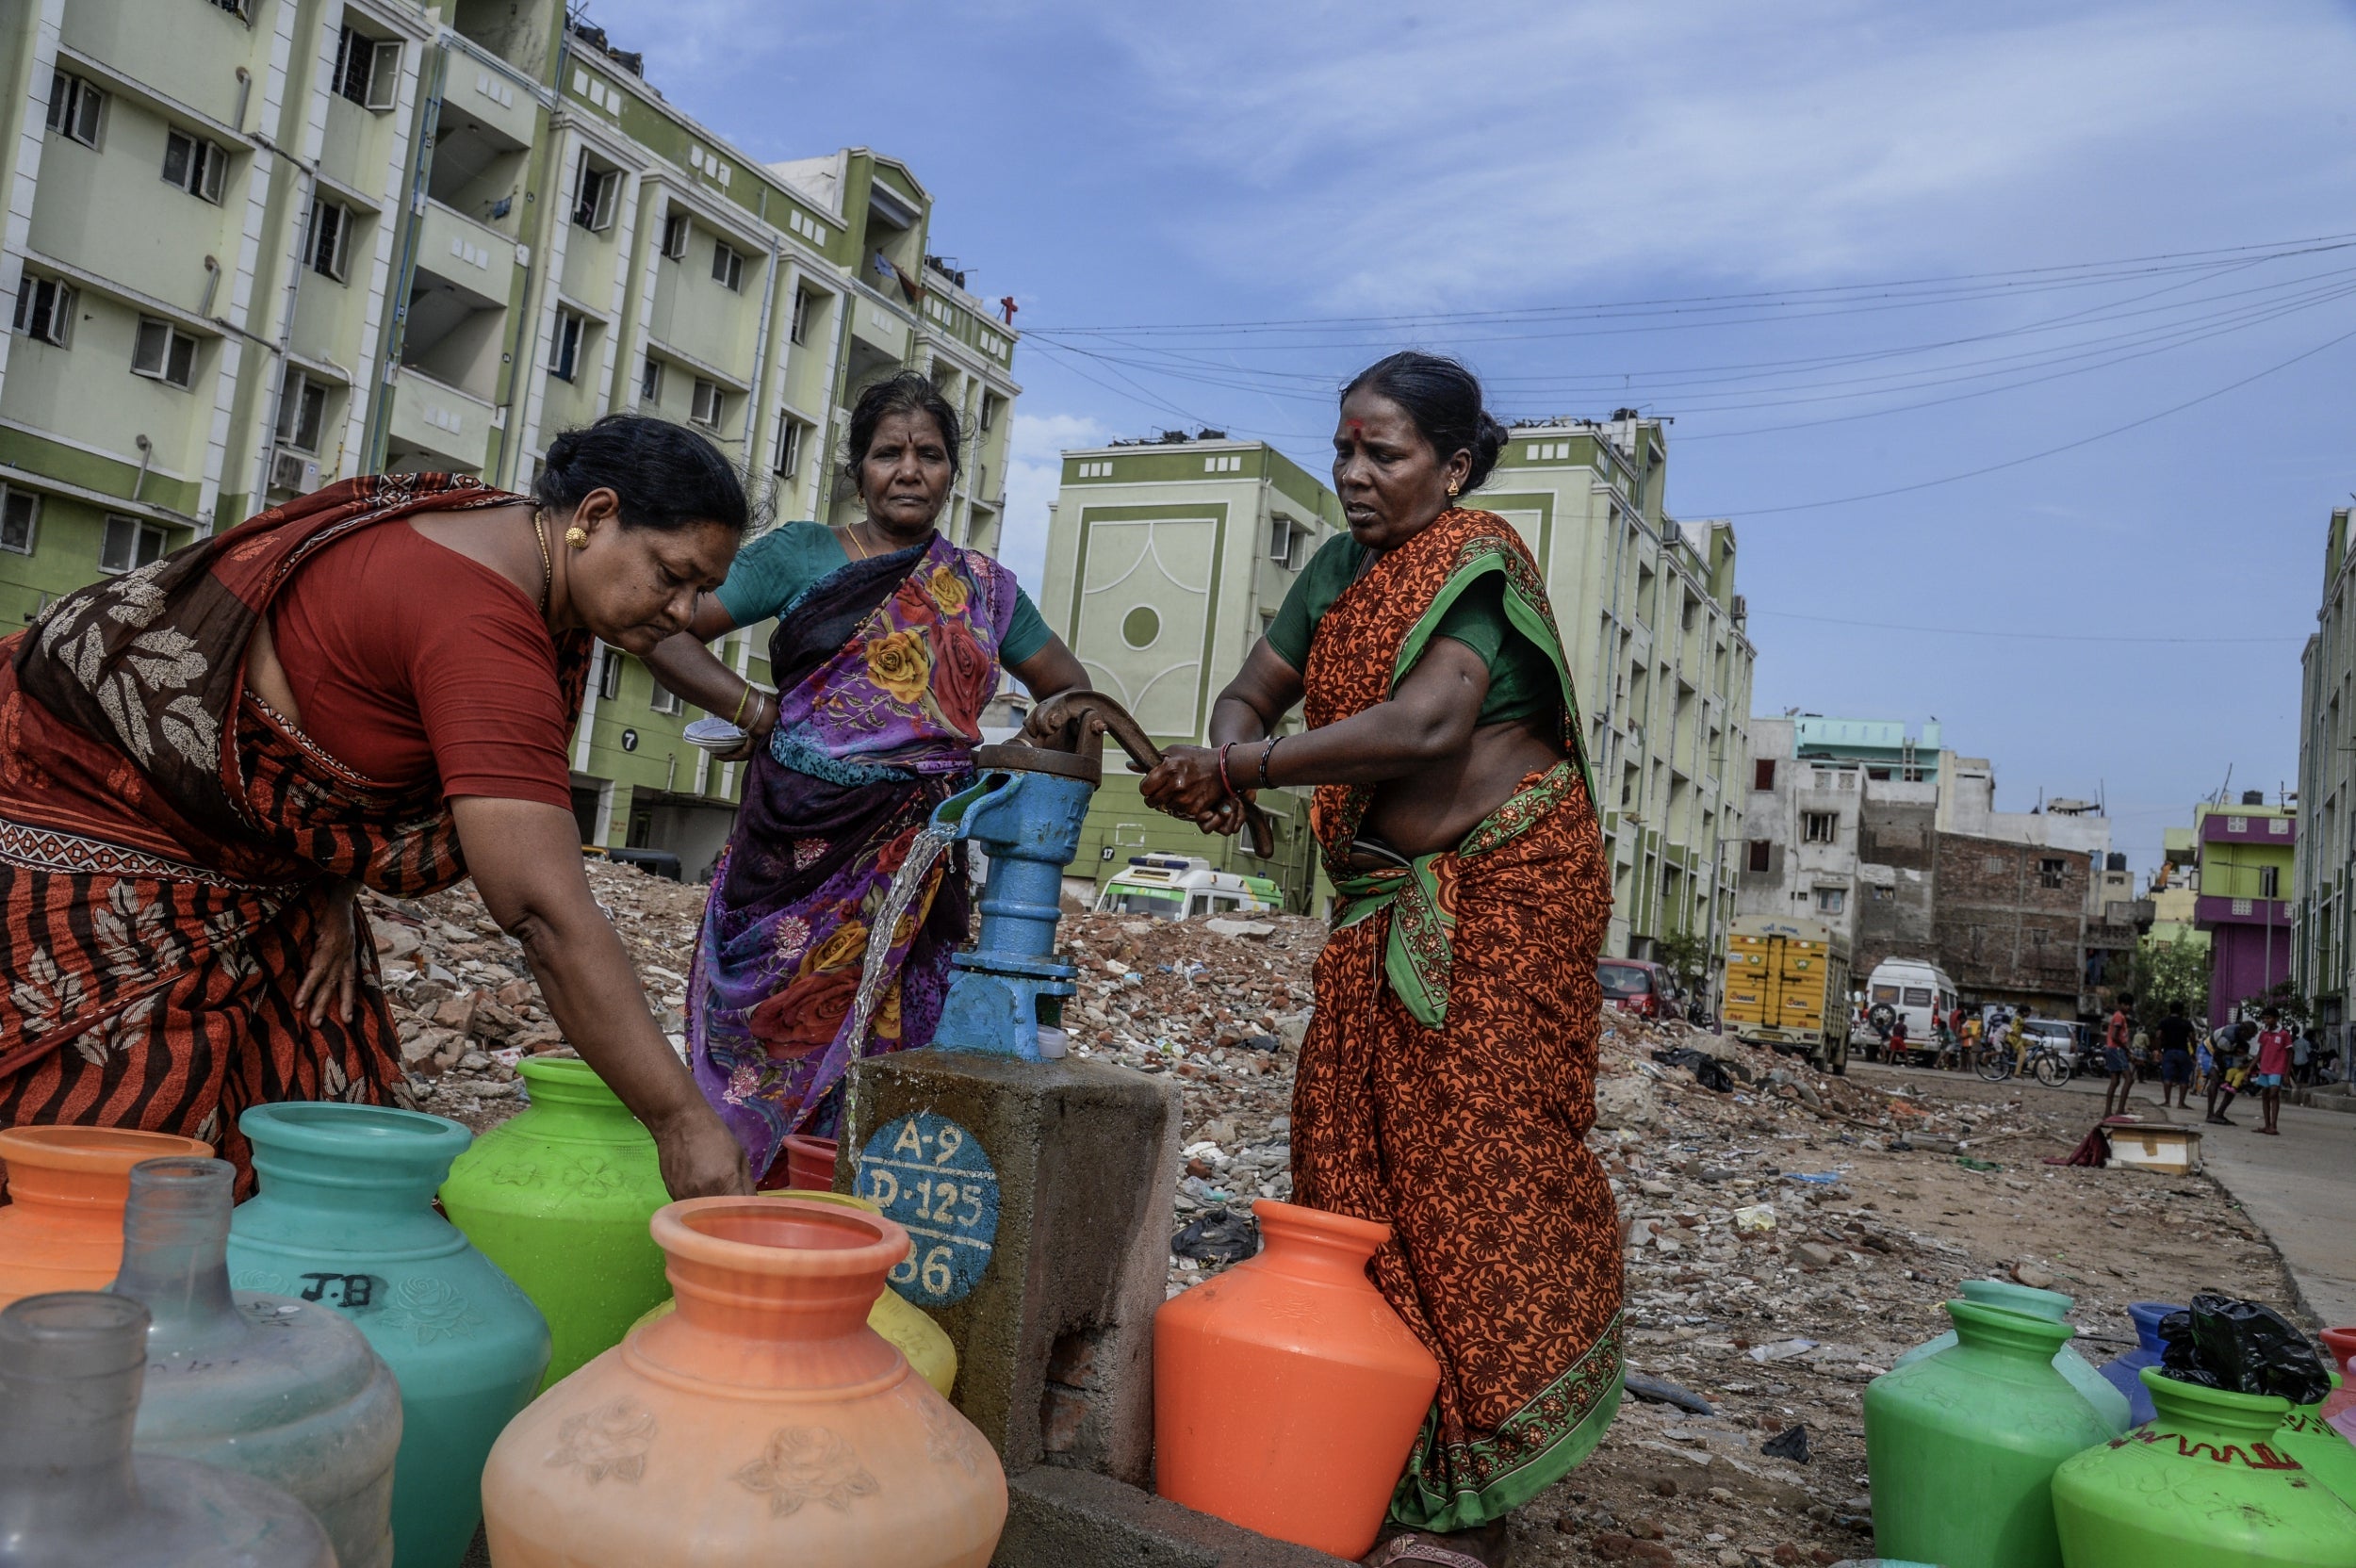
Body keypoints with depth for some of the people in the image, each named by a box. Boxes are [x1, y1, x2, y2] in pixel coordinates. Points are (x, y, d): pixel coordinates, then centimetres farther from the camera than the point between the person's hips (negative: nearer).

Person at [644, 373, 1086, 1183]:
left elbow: (1069, 691, 22)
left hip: (915, 873, 2)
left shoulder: (982, 589, 13)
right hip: (798, 856, -1)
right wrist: (761, 711, -6)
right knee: (766, 1058, 0)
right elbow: (666, 634, 3)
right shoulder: (801, 554, 7)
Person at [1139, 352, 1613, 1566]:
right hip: (1390, 904, 7)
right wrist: (1223, 764, -16)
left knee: (1478, 1160, -7)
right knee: (1353, 1151, 2)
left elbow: (1430, 722, -25)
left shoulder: (1477, 560, -11)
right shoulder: (1338, 570, 11)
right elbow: (1249, 693, 8)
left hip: (1507, 889, -7)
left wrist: (1242, 768, -27)